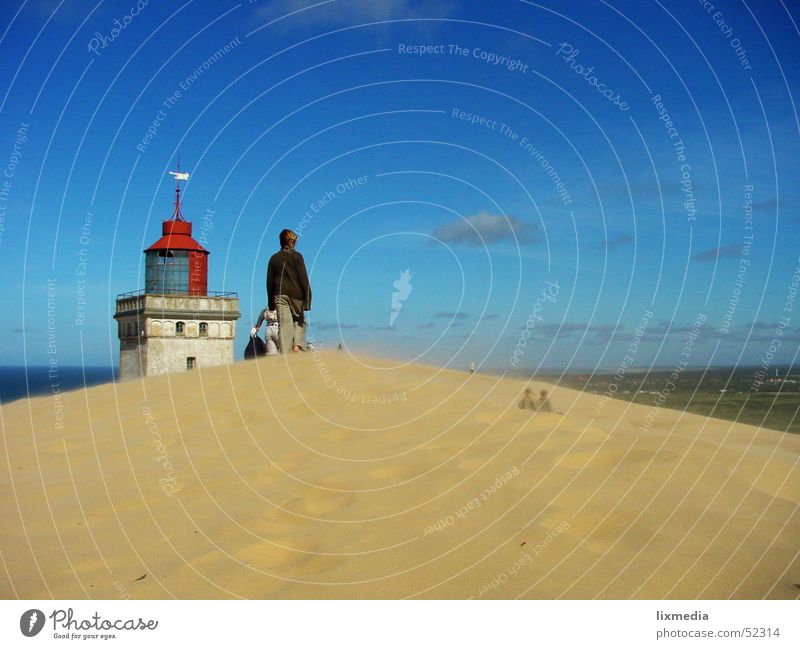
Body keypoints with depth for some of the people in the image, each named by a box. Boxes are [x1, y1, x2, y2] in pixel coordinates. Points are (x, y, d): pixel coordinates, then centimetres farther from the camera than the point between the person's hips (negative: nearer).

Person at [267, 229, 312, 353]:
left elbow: (269, 282, 12)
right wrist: (307, 300, -5)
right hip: (296, 295, -2)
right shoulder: (296, 256, 0)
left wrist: (271, 303, 16)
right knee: (299, 321, 15)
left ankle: (285, 355, -10)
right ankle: (298, 345, -6)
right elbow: (303, 278, -6)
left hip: (280, 296, 2)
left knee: (284, 325, -2)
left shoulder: (274, 258, 11)